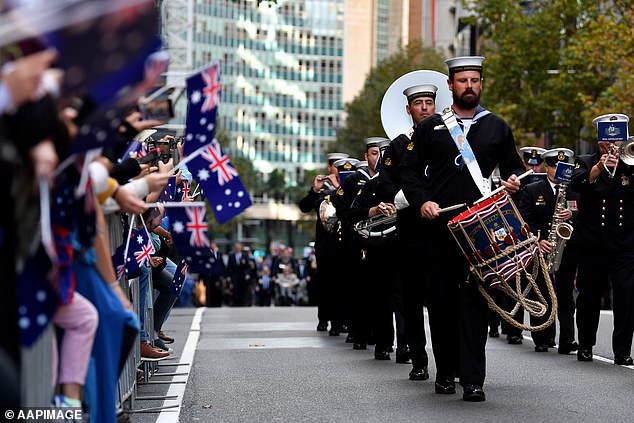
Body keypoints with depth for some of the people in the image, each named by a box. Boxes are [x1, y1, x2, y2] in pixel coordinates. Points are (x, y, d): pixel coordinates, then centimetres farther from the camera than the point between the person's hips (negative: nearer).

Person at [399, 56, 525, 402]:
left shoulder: (497, 127, 13)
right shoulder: (429, 127, 10)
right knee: (441, 299, 5)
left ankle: (473, 380, -9)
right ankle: (445, 373, 18)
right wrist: (421, 202, -9)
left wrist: (513, 181, -4)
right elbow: (409, 170, 7)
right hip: (436, 226, 0)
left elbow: (513, 166, 19)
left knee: (475, 299, -7)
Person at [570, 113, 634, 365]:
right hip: (593, 243, 0)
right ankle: (585, 345, 24)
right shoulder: (586, 163, 7)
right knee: (589, 295, 8)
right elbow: (576, 184, -14)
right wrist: (598, 168, -30)